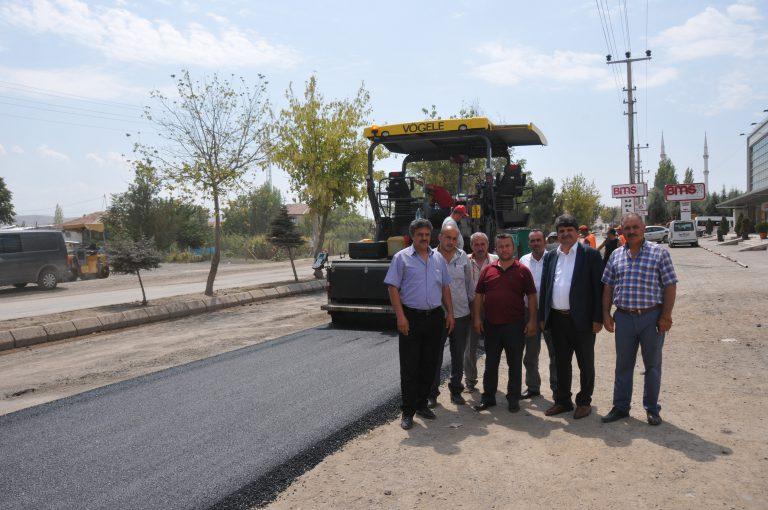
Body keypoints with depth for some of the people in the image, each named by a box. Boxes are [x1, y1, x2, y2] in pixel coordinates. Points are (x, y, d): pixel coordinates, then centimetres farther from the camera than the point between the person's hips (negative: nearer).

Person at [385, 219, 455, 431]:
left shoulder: (438, 259, 12)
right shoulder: (401, 257, -3)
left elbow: (445, 287, 17)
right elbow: (393, 288, -7)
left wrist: (450, 313, 10)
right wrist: (400, 316, -14)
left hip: (435, 317, 5)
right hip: (411, 318, -5)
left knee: (429, 365, 11)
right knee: (409, 367, -2)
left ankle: (422, 404, 25)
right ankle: (408, 411, 7)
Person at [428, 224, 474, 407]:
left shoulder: (464, 258, 6)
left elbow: (469, 283, 13)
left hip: (461, 315, 3)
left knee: (458, 356, 13)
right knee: (435, 356, 4)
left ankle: (456, 390, 27)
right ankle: (432, 393, 16)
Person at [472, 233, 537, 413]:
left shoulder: (522, 271, 0)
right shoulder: (487, 270, 5)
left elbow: (532, 297, 1)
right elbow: (478, 296, 8)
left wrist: (532, 320, -5)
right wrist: (477, 318, 1)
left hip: (515, 325, -2)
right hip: (491, 324, 2)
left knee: (515, 364, 8)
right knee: (490, 364, 11)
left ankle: (513, 399, 21)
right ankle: (488, 397, 23)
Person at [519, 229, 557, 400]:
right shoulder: (523, 261, 5)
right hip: (530, 312, 4)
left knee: (555, 353, 6)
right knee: (530, 354, 13)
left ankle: (556, 388, 20)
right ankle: (532, 387, 27)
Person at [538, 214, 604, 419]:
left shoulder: (590, 254, -4)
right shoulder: (550, 257, 9)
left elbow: (599, 287, -7)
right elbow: (544, 287, 12)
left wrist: (598, 318, -12)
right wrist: (542, 317, 8)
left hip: (582, 319, -4)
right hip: (557, 319, 4)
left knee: (586, 364, 9)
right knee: (561, 363, 15)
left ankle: (584, 402, 24)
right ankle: (563, 401, 28)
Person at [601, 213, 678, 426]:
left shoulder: (659, 252, -3)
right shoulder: (616, 255, 8)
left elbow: (670, 286, -6)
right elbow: (608, 287, 11)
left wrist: (666, 316, -11)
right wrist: (606, 314, 5)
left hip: (652, 317, -3)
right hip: (624, 317, 3)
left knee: (652, 365, 9)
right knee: (623, 364, 11)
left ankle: (652, 409, 23)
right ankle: (620, 407, 22)